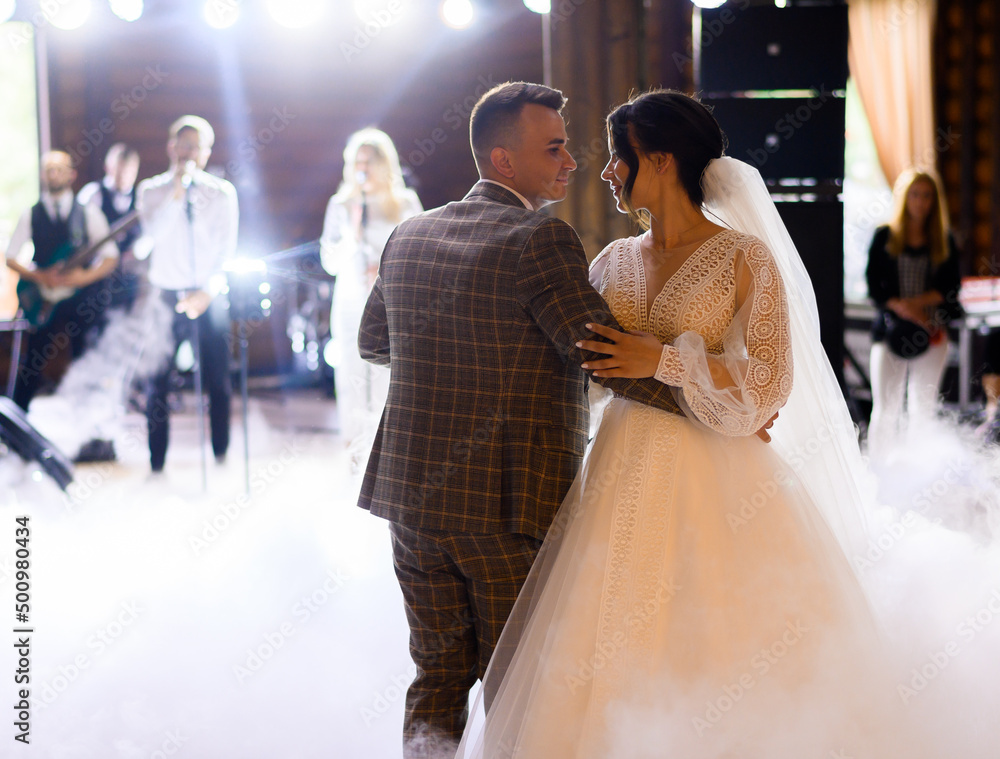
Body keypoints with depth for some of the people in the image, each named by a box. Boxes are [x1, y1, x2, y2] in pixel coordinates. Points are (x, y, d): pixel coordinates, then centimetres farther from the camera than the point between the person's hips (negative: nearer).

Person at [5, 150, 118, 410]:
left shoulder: (88, 214, 4)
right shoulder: (31, 215, 6)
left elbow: (111, 257, 2)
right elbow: (11, 257, 5)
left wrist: (86, 276, -16)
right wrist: (39, 276, -11)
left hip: (82, 299, 0)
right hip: (44, 302, 0)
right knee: (33, 364, 0)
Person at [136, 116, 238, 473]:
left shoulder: (222, 192, 6)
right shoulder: (151, 190, 5)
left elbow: (227, 249, 1)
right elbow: (154, 231, -13)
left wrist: (208, 291, -10)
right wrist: (177, 192, -18)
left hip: (208, 297, 0)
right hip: (166, 296, 0)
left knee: (219, 381, 1)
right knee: (157, 381, 0)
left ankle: (221, 455, 12)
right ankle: (157, 461, 7)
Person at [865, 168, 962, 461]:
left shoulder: (944, 241, 9)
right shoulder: (884, 237, 4)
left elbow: (952, 287, 1)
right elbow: (874, 287, -2)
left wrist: (918, 302, -13)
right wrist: (902, 309, -17)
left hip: (932, 332, 2)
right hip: (891, 329, -2)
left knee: (924, 407, 4)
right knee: (885, 407, -5)